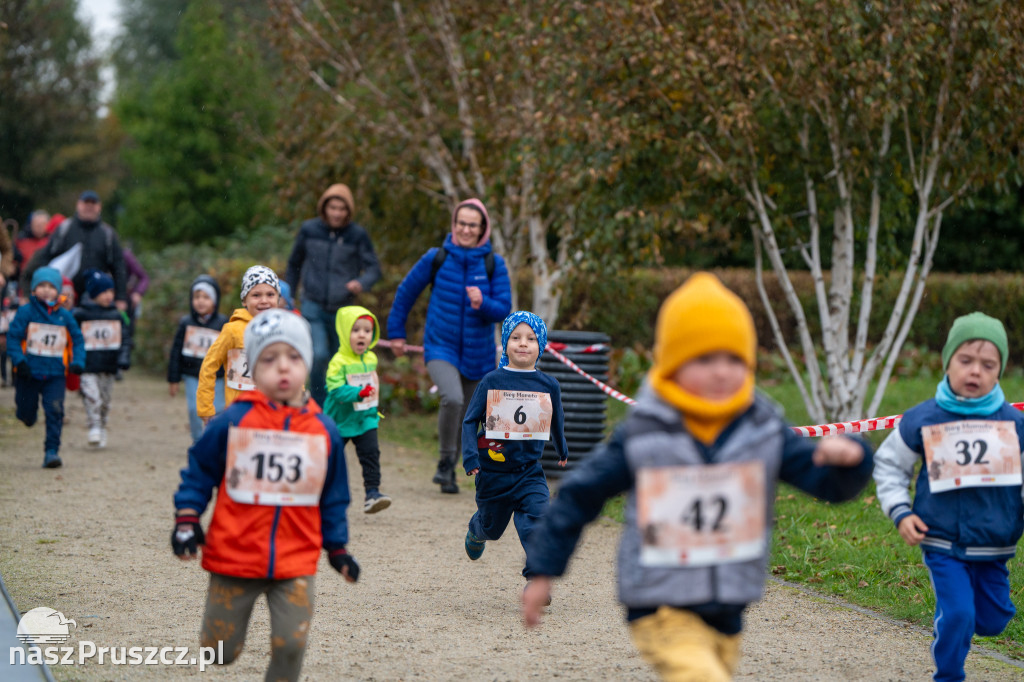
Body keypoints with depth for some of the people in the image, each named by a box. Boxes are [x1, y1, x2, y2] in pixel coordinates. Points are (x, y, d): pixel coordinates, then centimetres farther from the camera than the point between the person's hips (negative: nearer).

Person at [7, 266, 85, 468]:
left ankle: (52, 451, -8)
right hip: (29, 373, -1)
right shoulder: (26, 312, -3)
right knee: (27, 415, 9)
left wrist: (78, 362, -2)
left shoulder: (65, 316, 5)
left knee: (55, 410, -13)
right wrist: (19, 361, -16)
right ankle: (27, 414, 46)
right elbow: (13, 337, -4)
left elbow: (77, 340, 12)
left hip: (55, 374, 1)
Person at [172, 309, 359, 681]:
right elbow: (199, 470, 4)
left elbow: (333, 497, 12)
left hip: (296, 563, 1)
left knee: (291, 644, -8)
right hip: (233, 557, -1)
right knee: (220, 650, 9)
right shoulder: (233, 421, -7)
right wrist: (186, 520, -5)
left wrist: (337, 548, 14)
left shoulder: (324, 431, 1)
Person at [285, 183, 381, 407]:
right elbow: (294, 264, 14)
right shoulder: (309, 230, 1)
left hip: (343, 309, 1)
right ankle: (319, 407, -5)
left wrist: (361, 283, -24)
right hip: (313, 306, -1)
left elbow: (374, 267, -2)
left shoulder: (358, 235, -2)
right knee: (318, 355, -19)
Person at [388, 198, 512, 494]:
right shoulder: (437, 258, -4)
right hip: (441, 347, -2)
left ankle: (450, 472, 33)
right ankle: (445, 461, -8)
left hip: (478, 353, 2)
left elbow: (504, 309, -2)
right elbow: (406, 292, 9)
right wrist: (396, 333, 15)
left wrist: (483, 304, -24)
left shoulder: (494, 264, -3)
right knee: (452, 398, -28)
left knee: (465, 417, 12)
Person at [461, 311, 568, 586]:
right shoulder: (492, 382, -6)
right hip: (493, 471, 0)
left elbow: (556, 423, 17)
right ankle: (476, 532, 53)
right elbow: (470, 421, -2)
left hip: (529, 472, 1)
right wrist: (470, 456, -13)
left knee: (537, 521, -20)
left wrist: (562, 451, 31)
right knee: (492, 525, 17)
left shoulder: (549, 385, -1)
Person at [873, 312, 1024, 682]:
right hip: (943, 543, -2)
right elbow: (889, 464, 6)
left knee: (992, 621, 12)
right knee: (957, 614, -13)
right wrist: (900, 513, -4)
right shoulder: (922, 419, -6)